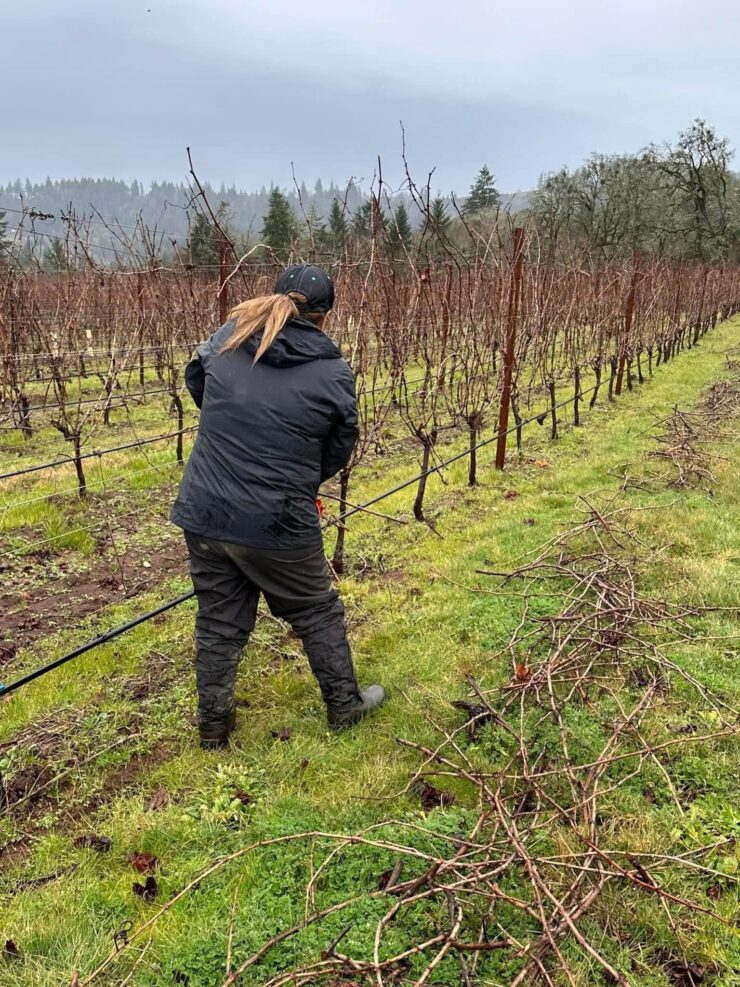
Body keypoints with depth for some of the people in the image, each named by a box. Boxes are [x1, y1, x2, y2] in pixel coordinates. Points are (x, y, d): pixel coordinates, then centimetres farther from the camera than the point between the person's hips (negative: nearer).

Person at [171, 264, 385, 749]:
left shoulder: (225, 340, 0)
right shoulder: (334, 373, -10)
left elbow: (195, 382, 20)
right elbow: (339, 452, -1)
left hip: (204, 515, 4)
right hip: (278, 526, -4)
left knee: (219, 621, 19)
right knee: (317, 613, 18)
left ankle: (213, 723, 33)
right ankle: (345, 704, 35)